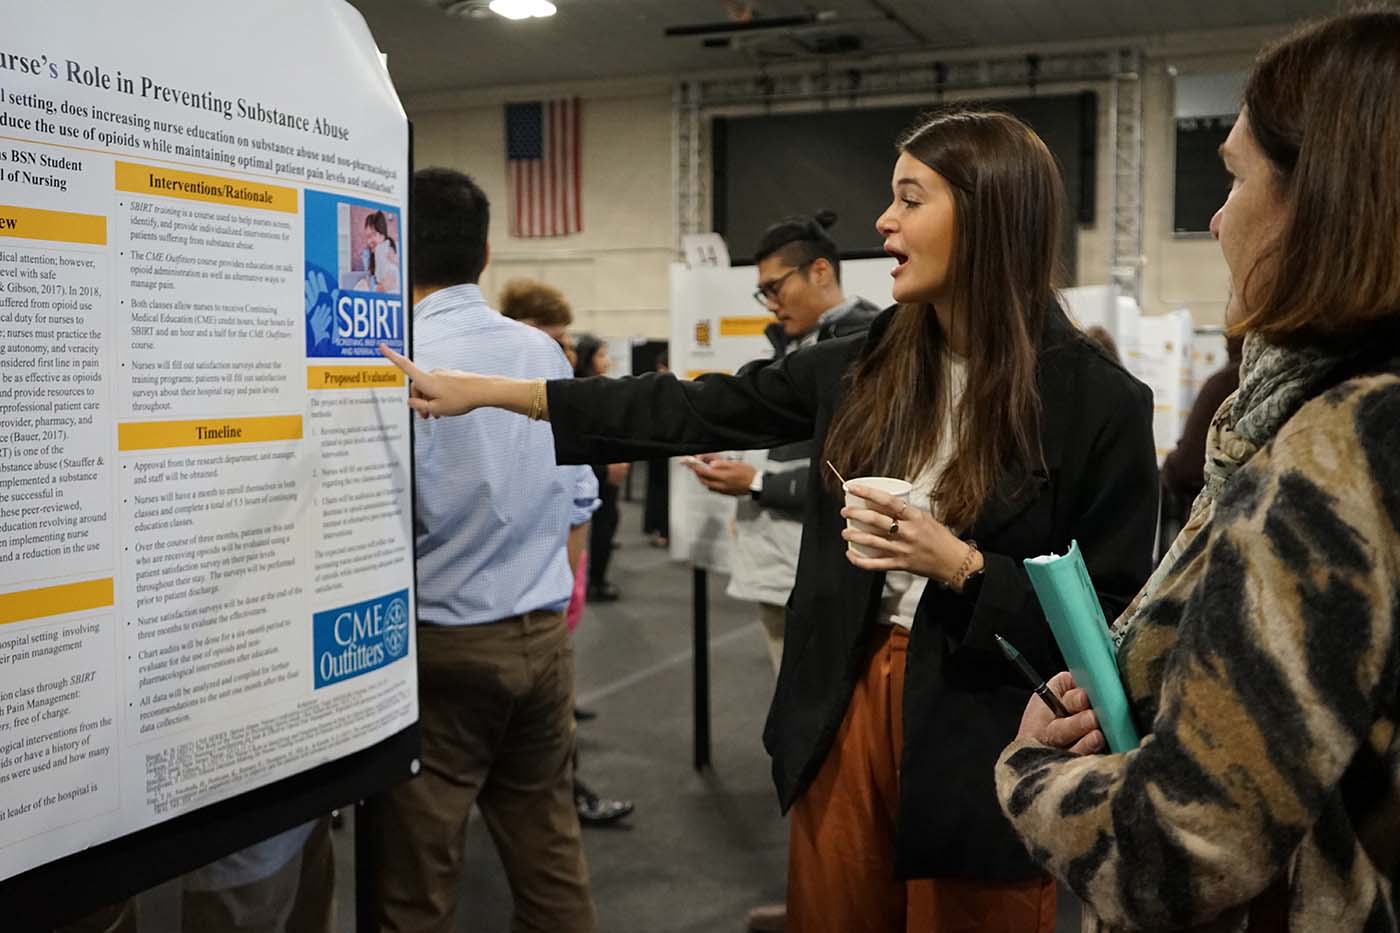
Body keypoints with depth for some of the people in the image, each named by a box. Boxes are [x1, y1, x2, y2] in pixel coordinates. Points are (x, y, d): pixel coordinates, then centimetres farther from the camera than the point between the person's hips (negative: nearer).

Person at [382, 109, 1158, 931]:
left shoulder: (1098, 402, -12)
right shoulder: (865, 366, 2)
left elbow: (1120, 620, -8)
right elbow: (691, 412, 4)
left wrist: (961, 565, -21)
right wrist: (481, 391, 3)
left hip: (982, 745, -4)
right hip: (845, 707, 5)